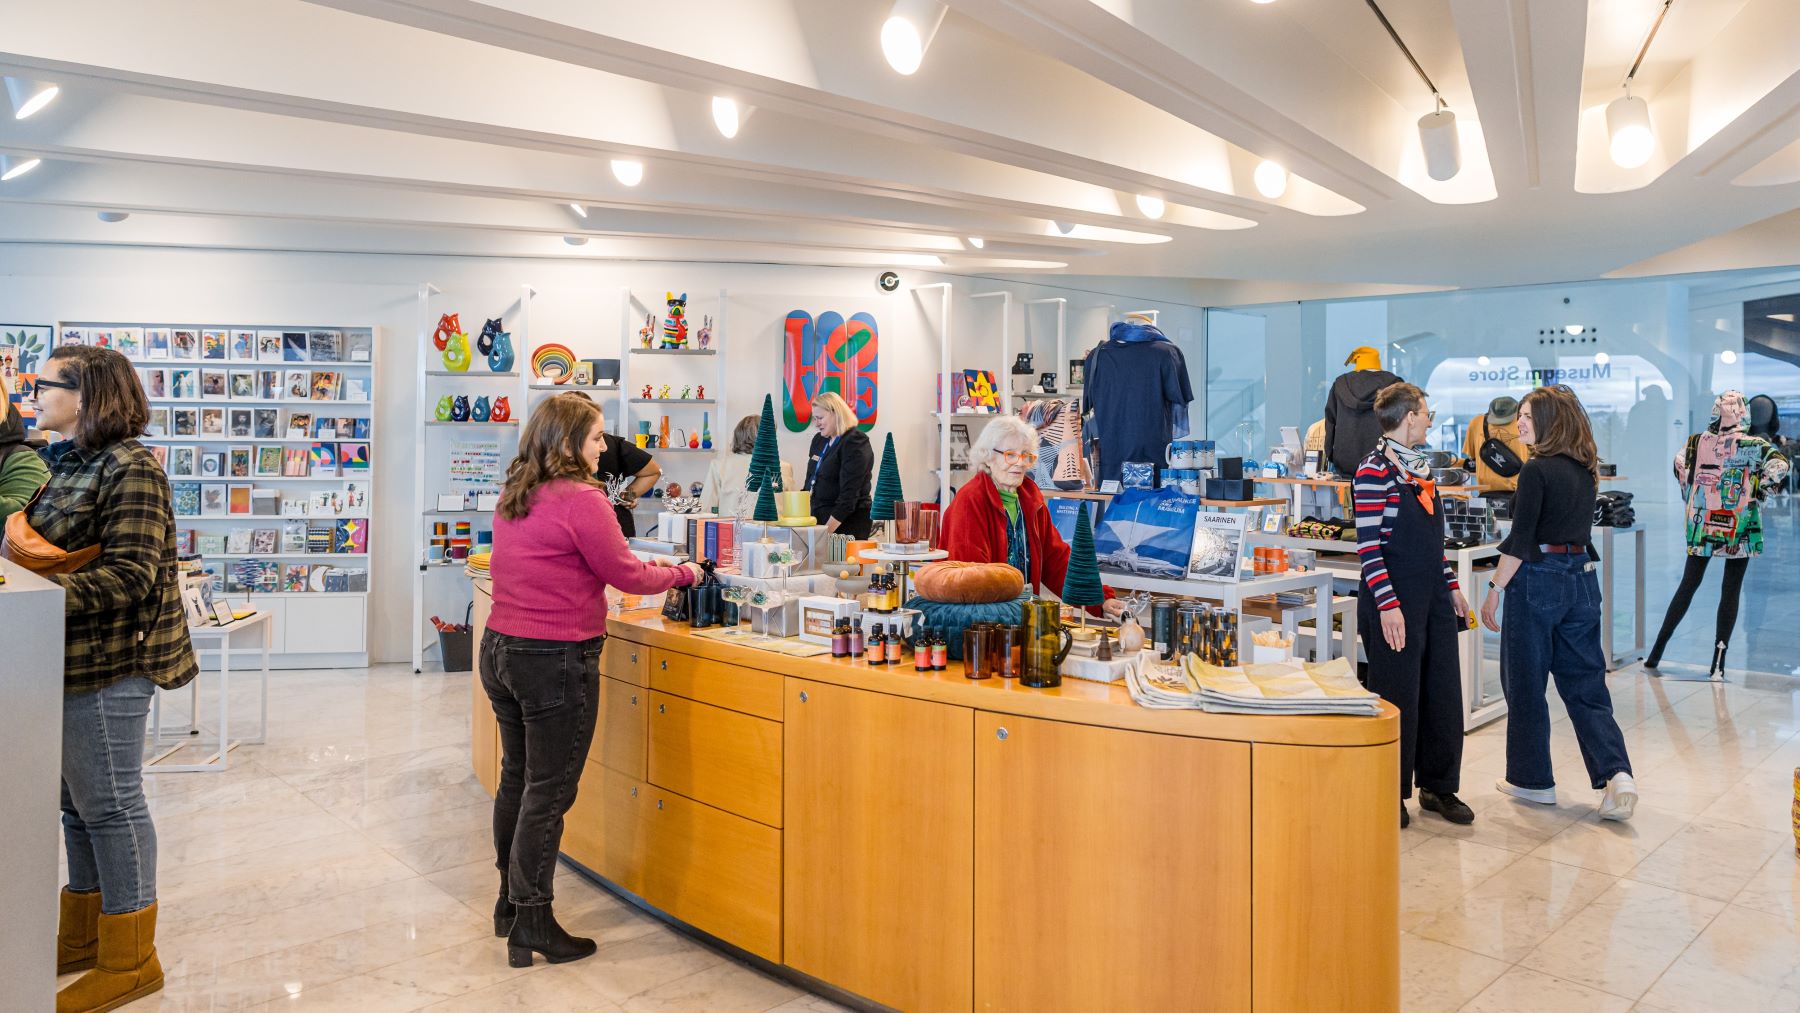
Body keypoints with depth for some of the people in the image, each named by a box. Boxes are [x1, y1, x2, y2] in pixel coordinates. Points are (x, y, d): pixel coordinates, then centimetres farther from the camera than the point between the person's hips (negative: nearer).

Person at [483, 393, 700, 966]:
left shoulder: (513, 497, 10)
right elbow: (625, 575, -12)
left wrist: (642, 566, 16)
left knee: (516, 778, 19)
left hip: (500, 650, 9)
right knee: (548, 793, 1)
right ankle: (532, 926, 11)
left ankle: (510, 902, 33)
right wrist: (681, 575, 4)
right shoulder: (581, 500, -17)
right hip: (555, 660, -9)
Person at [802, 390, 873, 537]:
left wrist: (827, 530, -23)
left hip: (847, 524, -7)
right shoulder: (819, 440, 13)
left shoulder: (855, 444, -12)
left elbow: (849, 494, -19)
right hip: (819, 519, 7)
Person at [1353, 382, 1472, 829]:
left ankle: (1438, 787, 26)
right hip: (1395, 599, -8)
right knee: (1398, 696, 1)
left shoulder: (1419, 466, 12)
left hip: (1433, 596, 8)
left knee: (1444, 691, 12)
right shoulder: (1374, 470, -14)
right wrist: (1388, 605, -22)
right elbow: (1367, 545, -18)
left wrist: (1452, 586, 16)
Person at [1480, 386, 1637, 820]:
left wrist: (1495, 590, -10)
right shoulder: (1584, 471, 10)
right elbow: (1575, 526, 15)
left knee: (1525, 684, 6)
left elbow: (1520, 540, -15)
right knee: (1585, 684, 11)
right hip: (1582, 580, 7)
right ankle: (1616, 773, -2)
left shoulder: (1536, 470, -13)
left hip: (1538, 581, -7)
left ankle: (1532, 779, 15)